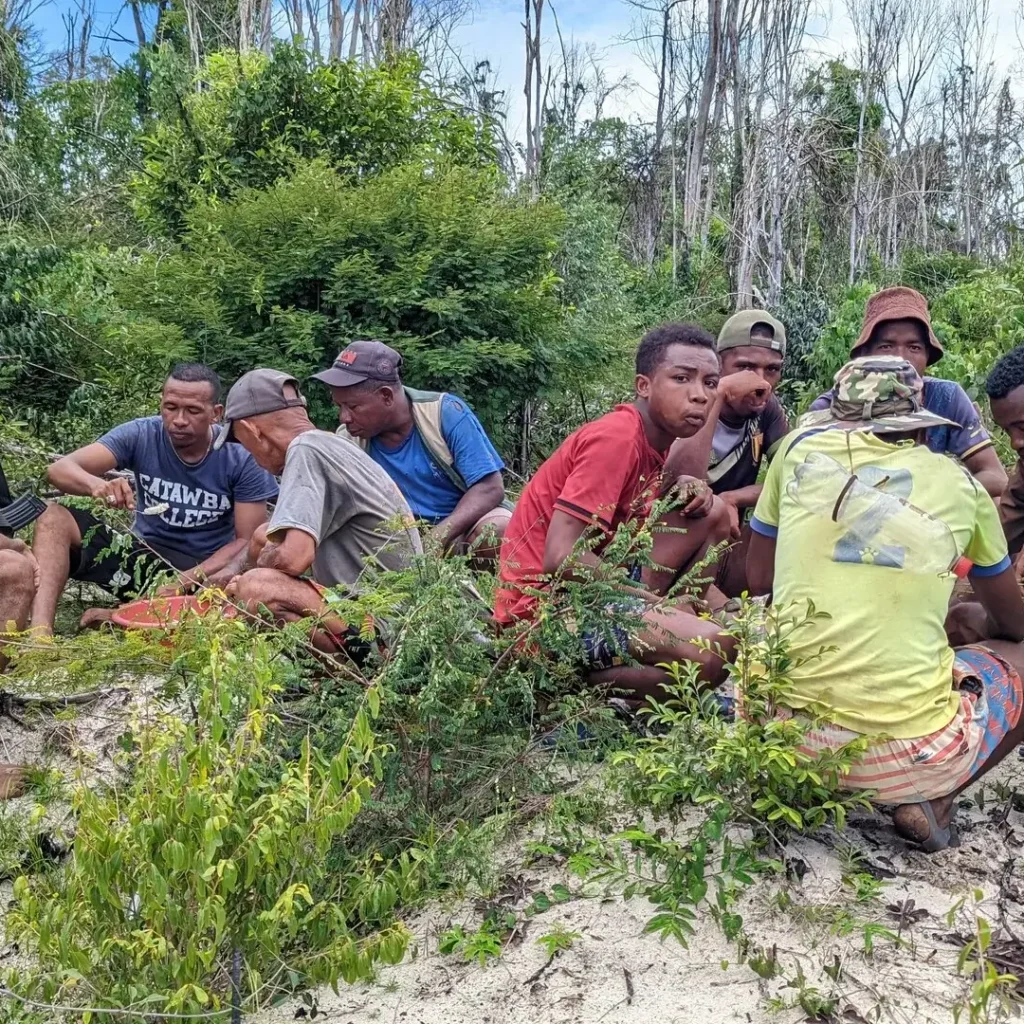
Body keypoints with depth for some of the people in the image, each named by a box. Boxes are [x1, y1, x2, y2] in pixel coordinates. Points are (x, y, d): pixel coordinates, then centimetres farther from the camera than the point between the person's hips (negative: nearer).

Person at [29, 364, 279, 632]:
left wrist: (190, 580, -27)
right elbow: (60, 469, -17)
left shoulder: (242, 458, -13)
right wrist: (96, 485, -41)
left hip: (209, 569, -2)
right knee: (54, 519, -18)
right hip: (143, 553, 3)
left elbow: (248, 541, -12)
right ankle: (40, 634, -35)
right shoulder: (141, 435, -9)